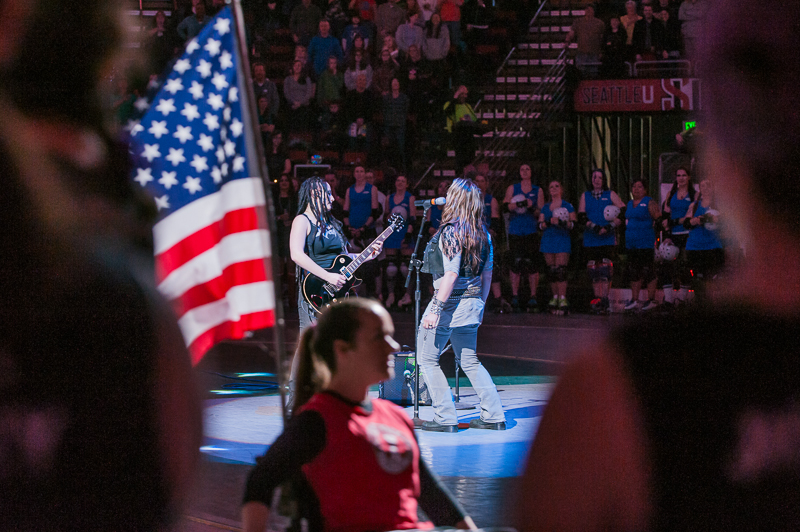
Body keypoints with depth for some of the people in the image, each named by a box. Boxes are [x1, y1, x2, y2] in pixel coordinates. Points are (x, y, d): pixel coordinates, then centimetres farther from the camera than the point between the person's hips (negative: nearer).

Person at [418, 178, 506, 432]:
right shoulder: (482, 233, 8)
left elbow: (451, 274, -21)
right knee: (469, 361, 18)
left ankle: (445, 418, 0)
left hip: (450, 300, -8)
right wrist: (480, 305, 22)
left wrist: (436, 309, -20)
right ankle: (494, 416, 13)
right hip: (472, 302, 8)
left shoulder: (451, 231, -15)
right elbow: (487, 273, 12)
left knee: (428, 359, 3)